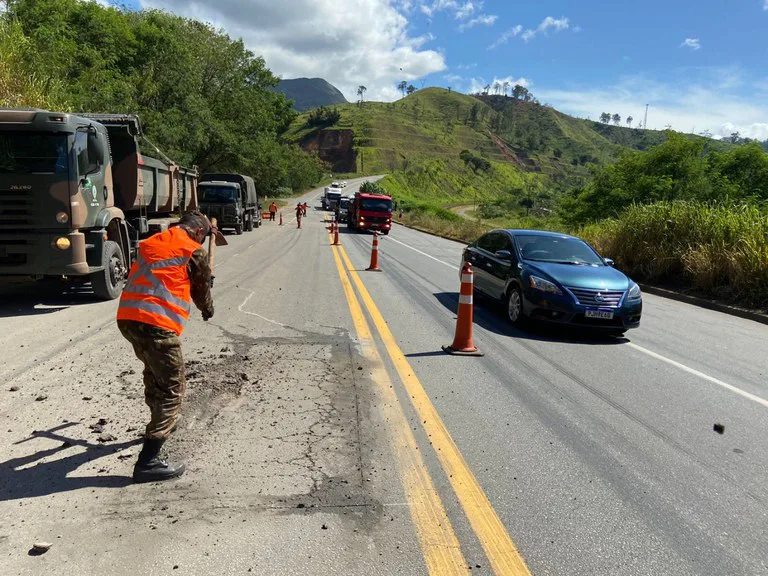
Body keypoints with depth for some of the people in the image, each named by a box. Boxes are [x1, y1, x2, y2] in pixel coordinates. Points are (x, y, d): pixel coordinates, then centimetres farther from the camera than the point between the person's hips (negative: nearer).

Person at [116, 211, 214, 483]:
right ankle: (147, 462, -6)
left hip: (126, 316, 8)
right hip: (156, 323, -8)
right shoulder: (195, 252, 3)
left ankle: (161, 423, 51)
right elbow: (201, 292, 15)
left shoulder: (150, 243, 22)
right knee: (172, 390, -1)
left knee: (154, 372, 30)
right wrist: (208, 310, 37)